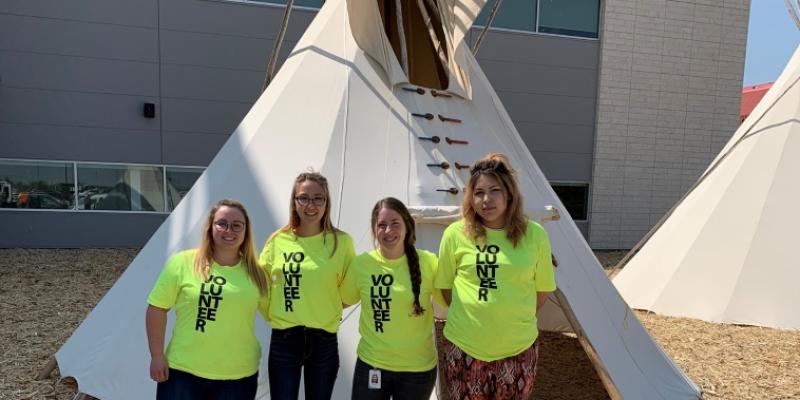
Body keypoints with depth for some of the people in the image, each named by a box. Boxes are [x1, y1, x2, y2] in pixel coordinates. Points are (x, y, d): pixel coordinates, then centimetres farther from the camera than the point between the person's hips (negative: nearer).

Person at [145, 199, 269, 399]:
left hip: (239, 376, 2)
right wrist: (157, 356, -5)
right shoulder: (182, 262, -6)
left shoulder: (256, 272, 1)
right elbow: (157, 308, -2)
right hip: (184, 371, -2)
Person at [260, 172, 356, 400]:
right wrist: (274, 313, 3)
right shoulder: (278, 241, -2)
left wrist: (326, 309, -2)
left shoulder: (342, 242, -6)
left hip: (324, 341, 0)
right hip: (283, 340, 1)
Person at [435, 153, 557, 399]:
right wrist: (472, 315, 7)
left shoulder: (535, 235, -6)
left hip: (518, 349, 1)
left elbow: (543, 288, 5)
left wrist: (515, 319, 9)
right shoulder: (456, 234, -9)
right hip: (464, 347, 0)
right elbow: (445, 286, 3)